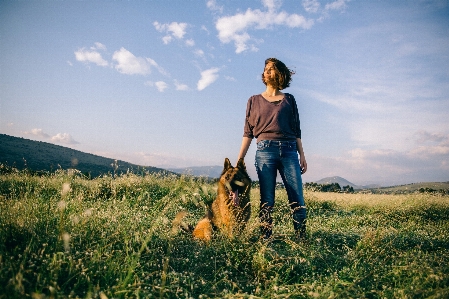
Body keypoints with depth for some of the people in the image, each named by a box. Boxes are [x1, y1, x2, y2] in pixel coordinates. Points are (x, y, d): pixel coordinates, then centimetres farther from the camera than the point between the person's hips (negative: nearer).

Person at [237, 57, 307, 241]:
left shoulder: (289, 100, 15)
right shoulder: (254, 101, 14)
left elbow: (296, 130, 14)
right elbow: (248, 133, 10)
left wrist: (302, 155, 5)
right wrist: (239, 160, 2)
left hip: (289, 151, 1)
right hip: (265, 150, -1)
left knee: (297, 199, -4)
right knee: (266, 201, -2)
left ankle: (302, 240, 3)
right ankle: (265, 239, 5)